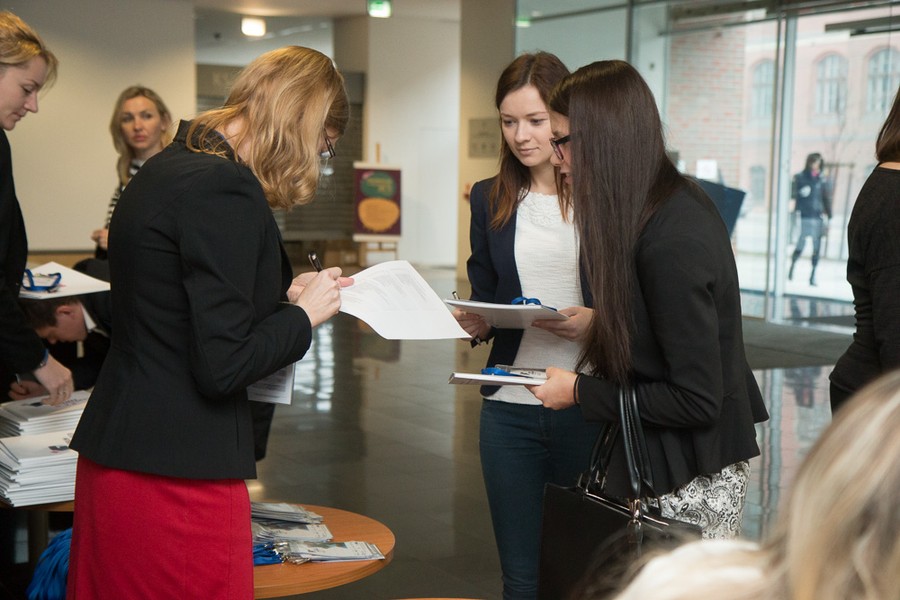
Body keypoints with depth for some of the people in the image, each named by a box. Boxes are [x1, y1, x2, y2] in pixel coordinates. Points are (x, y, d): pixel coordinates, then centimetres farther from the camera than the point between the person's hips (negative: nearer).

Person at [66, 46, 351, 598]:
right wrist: (304, 314, -6)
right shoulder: (227, 191, -19)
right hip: (178, 476, -10)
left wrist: (282, 294, 15)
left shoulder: (165, 169, 11)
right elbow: (223, 365, -21)